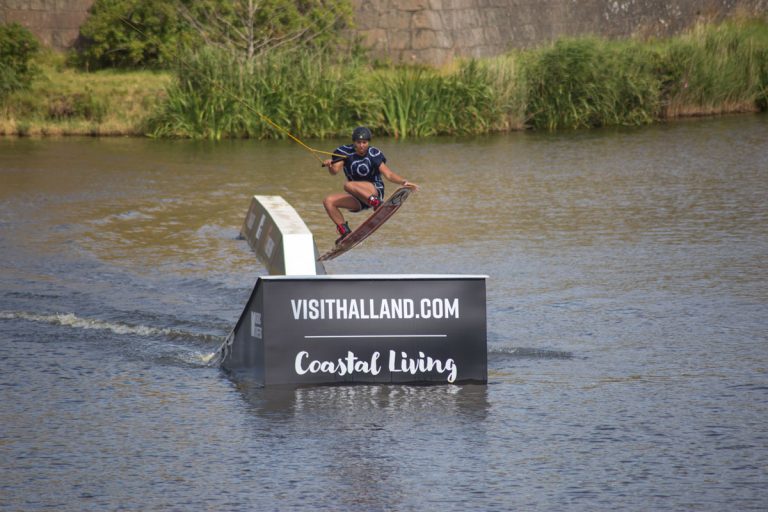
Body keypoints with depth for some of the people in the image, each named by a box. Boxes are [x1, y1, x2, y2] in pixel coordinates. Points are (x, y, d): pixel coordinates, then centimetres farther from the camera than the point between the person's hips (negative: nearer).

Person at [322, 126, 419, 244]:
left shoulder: (374, 154, -9)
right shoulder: (346, 152, 0)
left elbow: (388, 174, -16)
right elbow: (334, 172, -11)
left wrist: (403, 181, -34)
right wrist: (330, 166, -35)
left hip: (374, 191, -5)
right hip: (358, 199, 5)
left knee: (348, 185, -31)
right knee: (328, 201, -12)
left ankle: (377, 204, -47)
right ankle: (345, 233, -17)